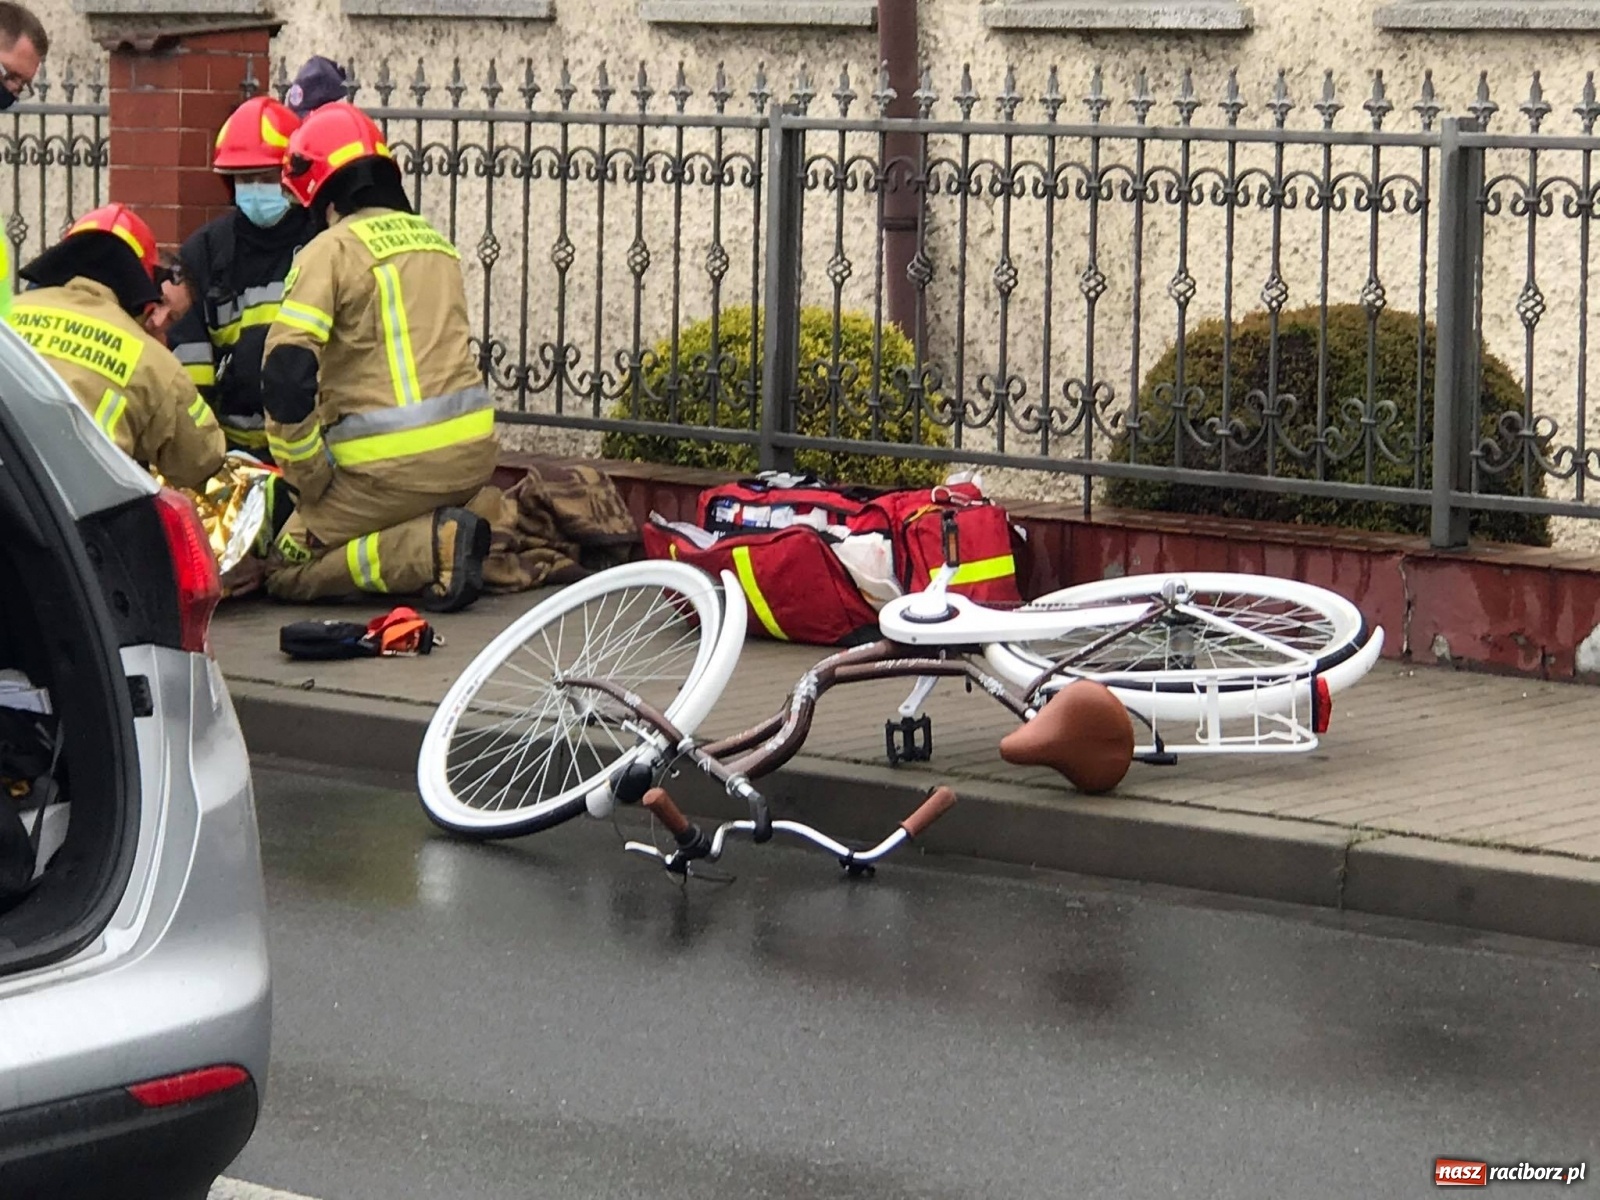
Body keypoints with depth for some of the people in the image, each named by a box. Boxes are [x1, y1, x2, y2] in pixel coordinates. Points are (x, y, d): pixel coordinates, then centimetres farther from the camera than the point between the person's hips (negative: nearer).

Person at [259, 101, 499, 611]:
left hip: (390, 465, -7)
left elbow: (285, 376, -16)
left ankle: (435, 547, -12)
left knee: (285, 572, 8)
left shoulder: (331, 250, -7)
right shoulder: (436, 241, 15)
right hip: (472, 452, 7)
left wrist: (310, 478, -6)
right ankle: (475, 512, 3)